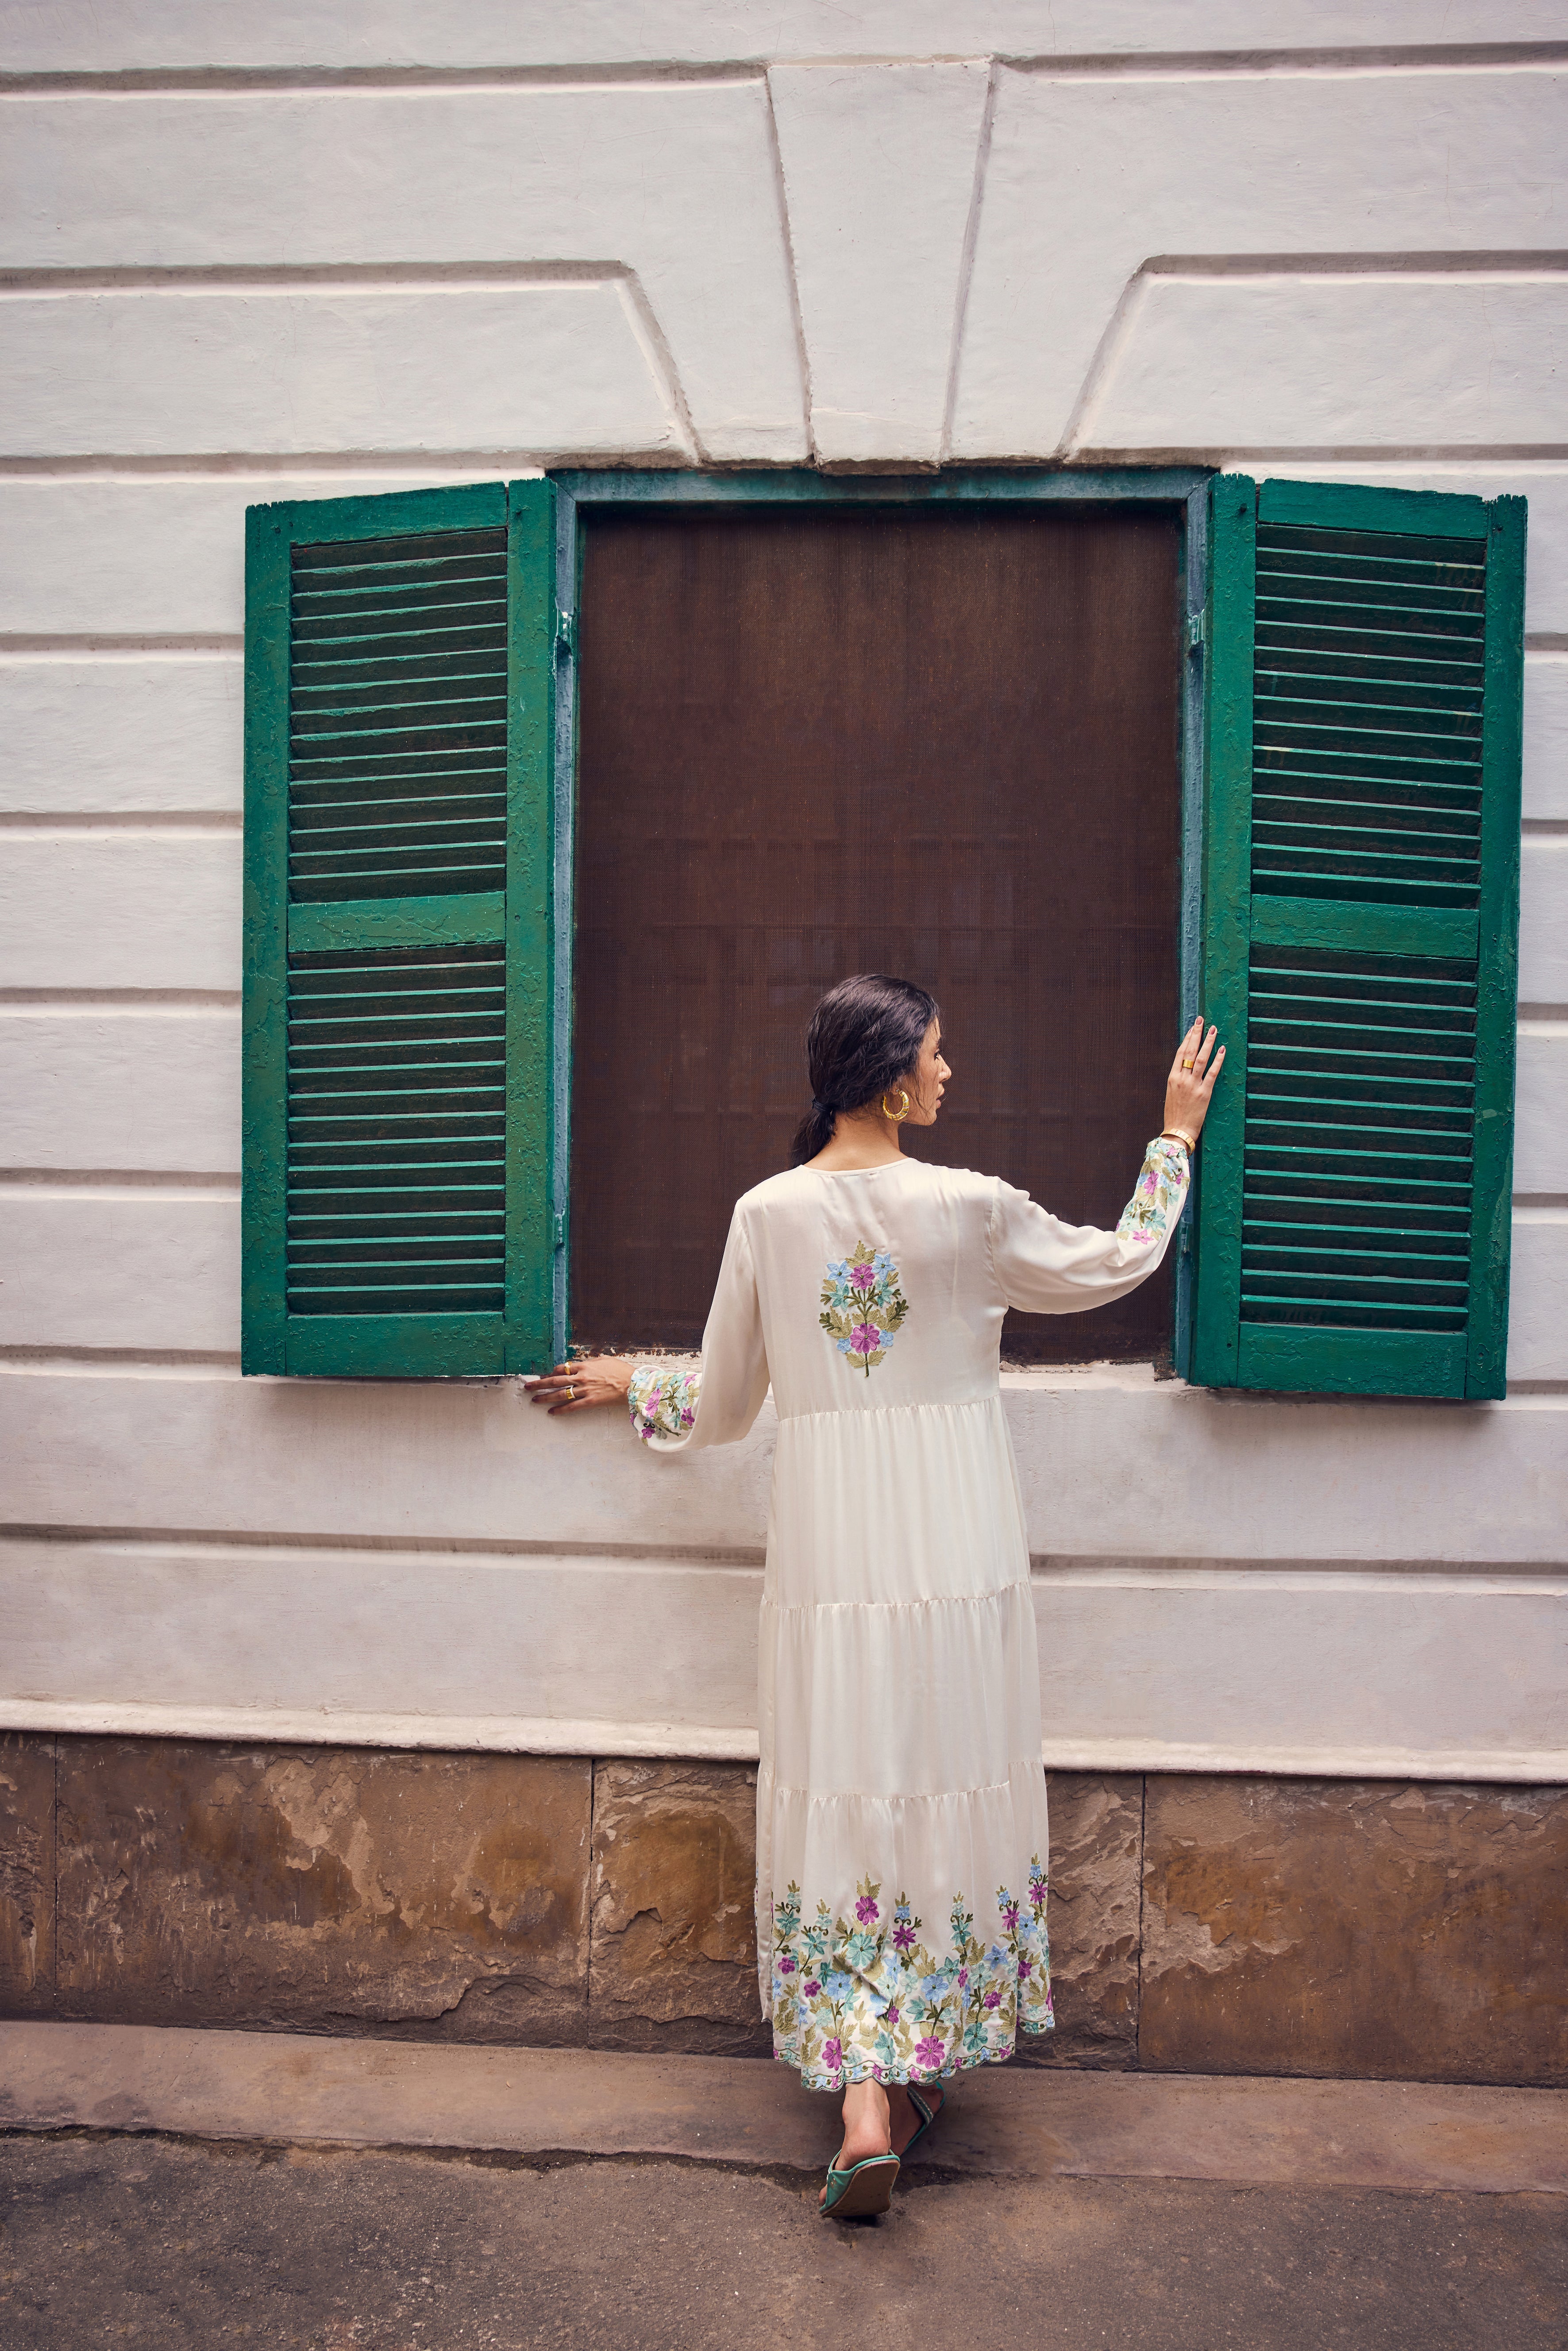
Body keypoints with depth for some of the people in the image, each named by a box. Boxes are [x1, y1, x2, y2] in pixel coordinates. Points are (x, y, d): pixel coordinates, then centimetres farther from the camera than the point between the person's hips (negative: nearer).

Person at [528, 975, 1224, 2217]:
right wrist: (1176, 1136, 21)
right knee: (952, 1788, 13)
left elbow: (720, 1406, 6)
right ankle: (926, 2070, 30)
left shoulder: (765, 1215, -2)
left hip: (831, 1551, 2)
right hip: (958, 1545, -1)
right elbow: (1121, 1261, 8)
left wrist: (629, 1383, 27)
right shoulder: (970, 1207, -9)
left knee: (846, 1797, 8)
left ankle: (866, 2102, 5)